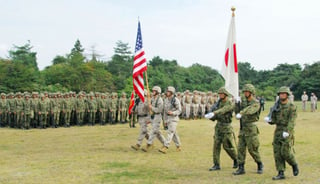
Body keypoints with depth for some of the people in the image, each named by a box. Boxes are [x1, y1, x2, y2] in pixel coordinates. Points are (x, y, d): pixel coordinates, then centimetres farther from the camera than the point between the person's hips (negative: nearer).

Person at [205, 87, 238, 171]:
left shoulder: (230, 104, -11)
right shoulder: (219, 103, 12)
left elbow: (223, 110, -28)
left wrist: (214, 113, -42)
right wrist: (211, 117, -6)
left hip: (226, 127, -6)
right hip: (218, 126, 6)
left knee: (228, 146, 0)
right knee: (216, 145, -1)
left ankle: (236, 160, 26)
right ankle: (216, 165, 2)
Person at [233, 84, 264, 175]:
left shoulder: (256, 103, -10)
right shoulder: (243, 102, 12)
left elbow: (250, 110, -30)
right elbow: (237, 112, 8)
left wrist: (241, 113, -46)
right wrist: (237, 104, -6)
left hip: (251, 128, -6)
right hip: (242, 128, 6)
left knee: (252, 149, -1)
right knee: (240, 148, 2)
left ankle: (260, 165, 20)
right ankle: (241, 168, 6)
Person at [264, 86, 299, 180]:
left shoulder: (292, 107, -6)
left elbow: (292, 121, -16)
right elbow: (274, 121, 12)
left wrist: (287, 132, -29)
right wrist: (269, 120, -12)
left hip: (288, 132, -5)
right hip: (278, 131, 6)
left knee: (286, 152, -11)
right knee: (277, 153, 0)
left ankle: (294, 165, 18)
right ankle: (281, 173, 4)